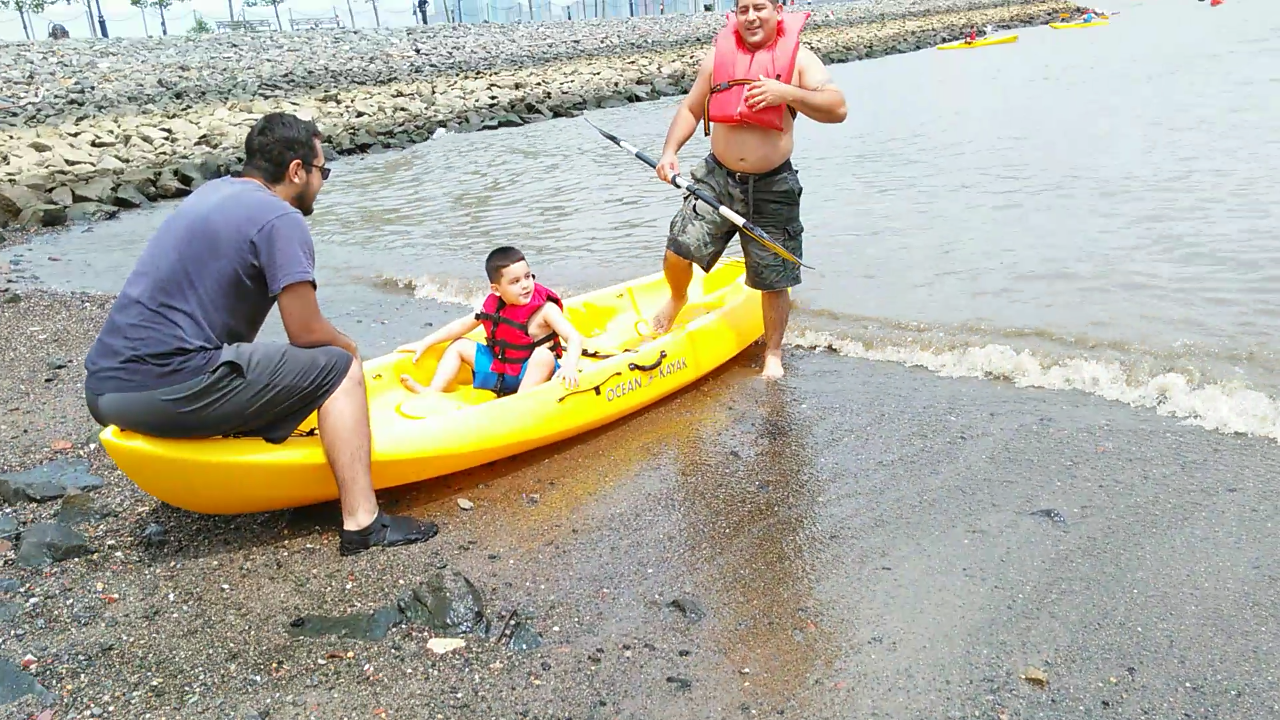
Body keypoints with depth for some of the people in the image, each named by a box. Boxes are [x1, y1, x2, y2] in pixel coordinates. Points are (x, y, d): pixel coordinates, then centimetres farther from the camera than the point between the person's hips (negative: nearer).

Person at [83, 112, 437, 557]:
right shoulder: (279, 219, -7)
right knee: (339, 366, -2)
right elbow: (307, 333, -11)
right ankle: (362, 522, -8)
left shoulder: (211, 192, 19)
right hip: (170, 393, -9)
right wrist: (349, 348, 12)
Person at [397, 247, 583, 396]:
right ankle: (432, 393, -8)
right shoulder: (493, 305, 0)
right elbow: (462, 325, 10)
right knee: (459, 345, 7)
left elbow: (574, 337, -25)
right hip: (497, 371, 6)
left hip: (531, 373, -6)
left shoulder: (545, 309, -16)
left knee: (544, 355, -37)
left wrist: (570, 366, -45)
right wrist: (424, 343, 9)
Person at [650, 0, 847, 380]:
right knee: (678, 250, -7)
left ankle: (773, 353, 25)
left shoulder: (798, 57, -4)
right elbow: (691, 109, 11)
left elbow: (837, 109, -15)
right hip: (718, 178, 2)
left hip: (773, 188, -2)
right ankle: (677, 299, 28)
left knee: (773, 280, 3)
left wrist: (786, 94, -29)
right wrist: (670, 151, -5)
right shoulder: (718, 56, 4)